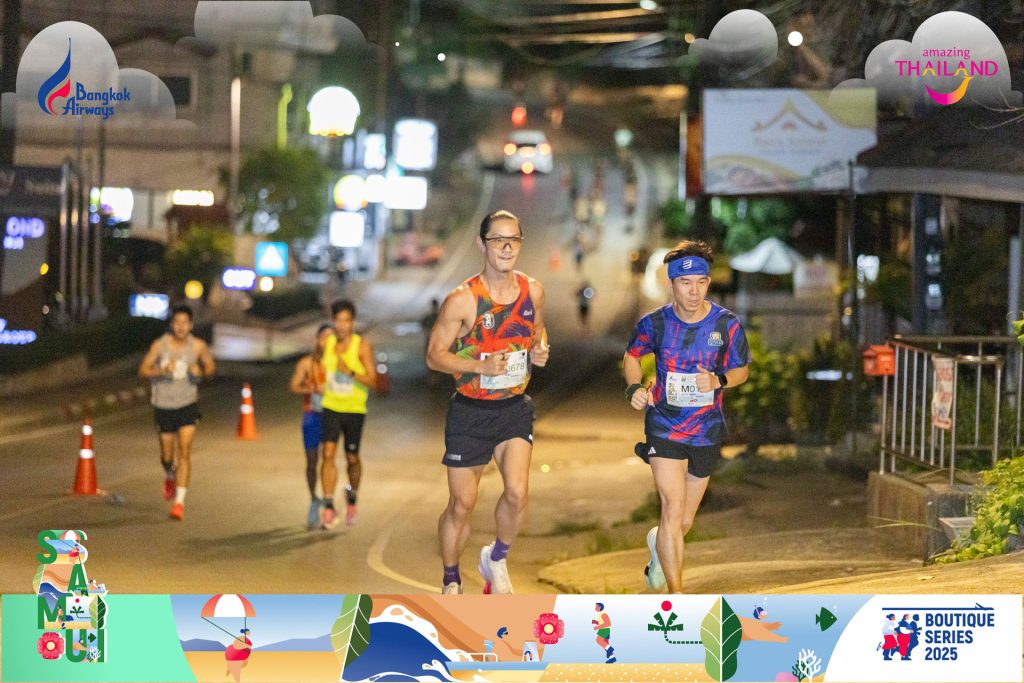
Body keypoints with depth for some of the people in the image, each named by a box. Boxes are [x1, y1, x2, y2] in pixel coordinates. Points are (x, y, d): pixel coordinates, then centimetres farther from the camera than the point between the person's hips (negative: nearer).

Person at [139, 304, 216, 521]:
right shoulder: (160, 345, -8)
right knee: (167, 455, 10)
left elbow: (211, 366, 10)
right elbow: (143, 370, -4)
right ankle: (170, 476, 46)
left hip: (187, 405, 0)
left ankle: (179, 502, -12)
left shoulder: (198, 346, -5)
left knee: (185, 452, -13)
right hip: (163, 406, 1)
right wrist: (162, 370, -23)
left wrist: (201, 371, -13)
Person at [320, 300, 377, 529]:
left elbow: (372, 380, -12)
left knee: (352, 458, 9)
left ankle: (352, 497, 37)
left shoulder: (362, 346, -8)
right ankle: (329, 508, -15)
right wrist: (319, 386, 12)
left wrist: (351, 373, -26)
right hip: (331, 407, 2)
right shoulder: (328, 343, 4)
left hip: (354, 409, -2)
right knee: (328, 454, -13)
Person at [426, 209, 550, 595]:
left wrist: (540, 350, -3)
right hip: (470, 411, -3)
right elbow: (434, 356, -10)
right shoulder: (462, 300, -15)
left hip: (515, 408, 3)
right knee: (462, 505, 4)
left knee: (517, 493, -15)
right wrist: (481, 366, -24)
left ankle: (497, 558, 15)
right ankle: (451, 582, 26)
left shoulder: (532, 291, -1)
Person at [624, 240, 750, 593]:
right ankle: (676, 597, -12)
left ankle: (659, 542, 51)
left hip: (707, 430, 2)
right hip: (664, 427, -2)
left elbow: (741, 369, 4)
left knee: (685, 520, 14)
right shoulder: (655, 322, -9)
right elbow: (632, 355, 10)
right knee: (673, 507, -17)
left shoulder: (727, 325, -9)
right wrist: (635, 387, -10)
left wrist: (719, 381, -18)